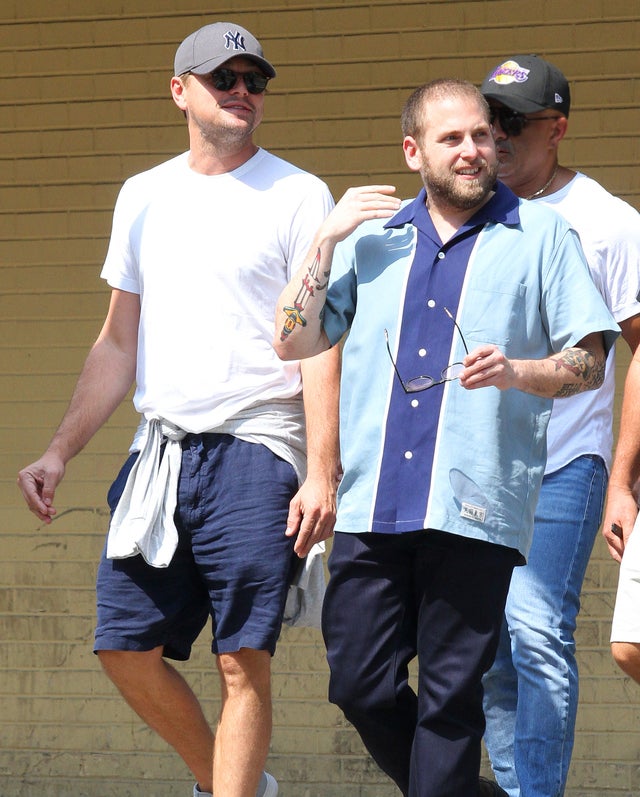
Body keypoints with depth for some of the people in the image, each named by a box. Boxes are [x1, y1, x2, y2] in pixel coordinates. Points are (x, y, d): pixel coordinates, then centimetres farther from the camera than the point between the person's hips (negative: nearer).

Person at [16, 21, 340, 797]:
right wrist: (59, 451, 12)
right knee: (126, 647, 4)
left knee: (242, 660, -8)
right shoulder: (143, 196, 16)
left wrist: (322, 473, -15)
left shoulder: (298, 196, 0)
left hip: (254, 451, -5)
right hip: (160, 454, 5)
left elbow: (319, 344, -6)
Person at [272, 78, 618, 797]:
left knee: (450, 696, -3)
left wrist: (516, 372, -13)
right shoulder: (372, 238, 19)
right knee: (358, 684, 1)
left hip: (475, 508, -3)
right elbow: (293, 342, 14)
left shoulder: (541, 236, 10)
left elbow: (590, 361, 6)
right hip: (372, 504, 3)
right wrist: (326, 241, 5)